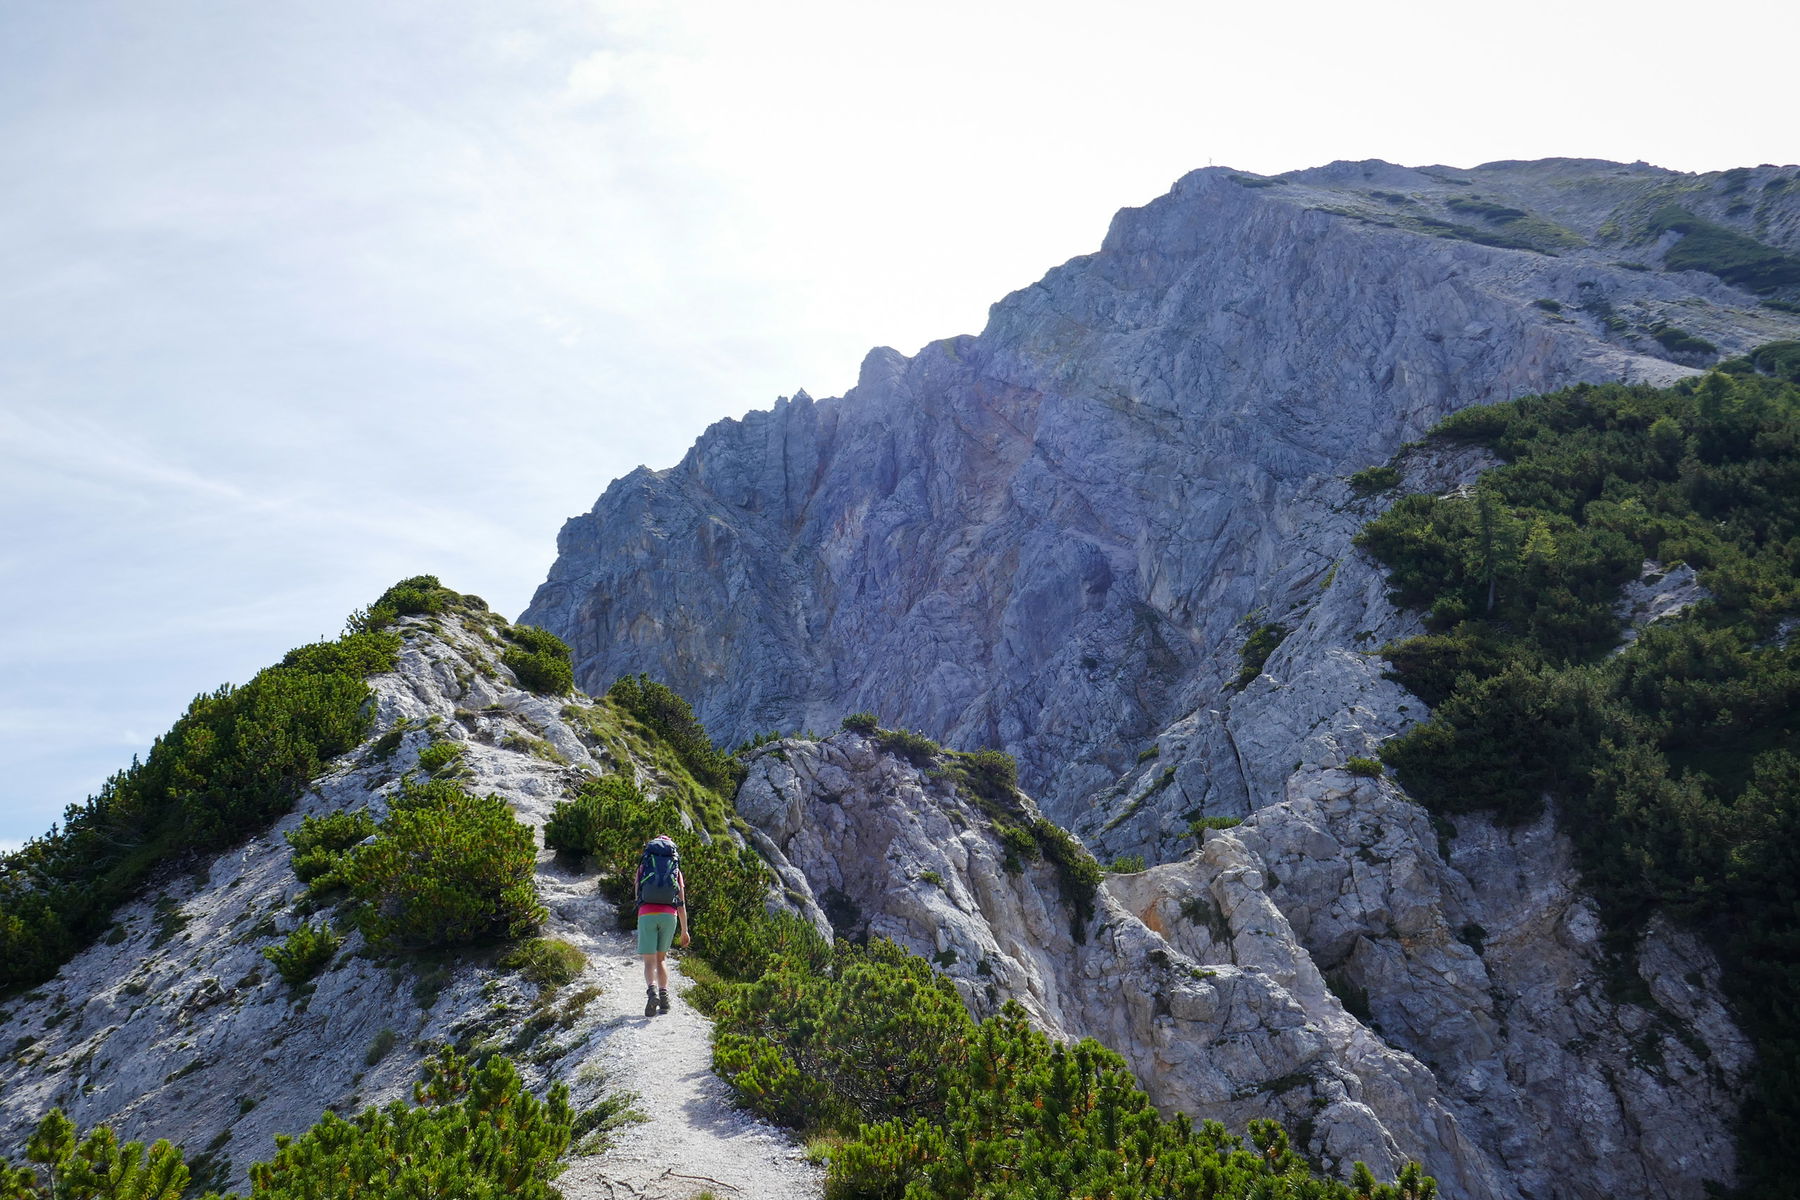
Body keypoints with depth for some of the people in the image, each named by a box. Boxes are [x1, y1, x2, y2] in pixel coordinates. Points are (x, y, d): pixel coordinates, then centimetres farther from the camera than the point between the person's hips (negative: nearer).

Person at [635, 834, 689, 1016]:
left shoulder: (643, 866, 17)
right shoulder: (676, 869, 19)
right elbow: (681, 903, 15)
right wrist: (684, 931, 20)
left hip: (647, 913, -1)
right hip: (669, 914, 2)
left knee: (649, 960, -1)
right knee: (661, 957, 18)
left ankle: (652, 990, -28)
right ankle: (664, 996, 4)